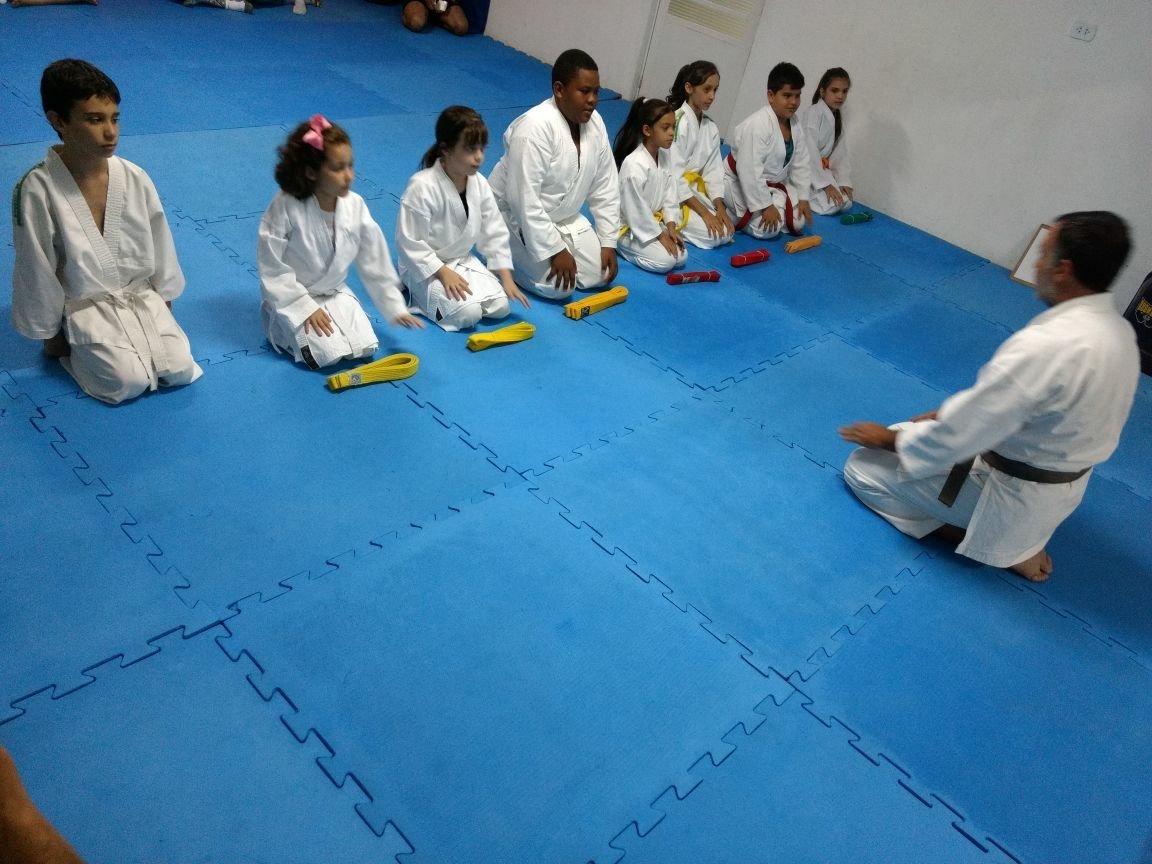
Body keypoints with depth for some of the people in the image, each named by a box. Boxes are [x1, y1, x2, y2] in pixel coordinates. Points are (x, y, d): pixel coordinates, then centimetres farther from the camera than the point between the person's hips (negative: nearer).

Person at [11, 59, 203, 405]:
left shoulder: (134, 178, -10)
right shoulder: (37, 190, -20)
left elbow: (159, 243, 4)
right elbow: (36, 272, -11)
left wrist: (163, 303, 9)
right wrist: (51, 335, -3)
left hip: (142, 297, 3)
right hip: (83, 308, -3)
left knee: (179, 370, -11)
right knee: (130, 382, -18)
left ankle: (131, 335, 18)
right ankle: (74, 347, 13)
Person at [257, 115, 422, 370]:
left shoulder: (355, 205, -11)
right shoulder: (286, 207, -23)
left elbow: (374, 262, -1)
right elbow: (272, 268, -18)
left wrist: (395, 308, -2)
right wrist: (304, 308, -20)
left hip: (336, 293, 5)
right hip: (294, 297, -5)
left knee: (365, 347, -11)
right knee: (329, 354, -21)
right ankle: (280, 325, 9)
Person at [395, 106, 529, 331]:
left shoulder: (479, 183, -5)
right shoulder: (422, 187, -25)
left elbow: (494, 232, 3)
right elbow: (409, 242, -20)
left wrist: (506, 277, -3)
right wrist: (443, 273, -22)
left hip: (463, 260, 6)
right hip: (426, 267, -6)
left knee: (500, 306, -9)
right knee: (468, 314, -23)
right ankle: (419, 292, 3)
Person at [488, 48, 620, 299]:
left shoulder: (594, 123, -5)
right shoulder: (535, 127, -29)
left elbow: (605, 188, 2)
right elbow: (523, 200, -30)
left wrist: (608, 243, -2)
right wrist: (556, 250, -27)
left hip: (564, 218, 8)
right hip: (518, 217, -8)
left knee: (597, 275, 1)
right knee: (559, 286, -19)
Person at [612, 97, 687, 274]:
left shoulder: (663, 155, 0)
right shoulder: (634, 165, -28)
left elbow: (669, 193, 5)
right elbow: (636, 209, -24)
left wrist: (670, 227, -4)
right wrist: (660, 236, -17)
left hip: (652, 222, 9)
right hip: (629, 227, -9)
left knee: (681, 257, -1)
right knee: (665, 261, -20)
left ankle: (627, 246, 10)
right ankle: (621, 246, -1)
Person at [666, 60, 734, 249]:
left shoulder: (711, 128, 5)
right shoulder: (677, 123, -19)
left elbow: (713, 171, 5)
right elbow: (674, 176, -21)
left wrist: (720, 209, -11)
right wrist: (704, 212, -22)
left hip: (693, 190, 8)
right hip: (671, 192, -8)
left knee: (726, 232, -3)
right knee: (712, 235, -20)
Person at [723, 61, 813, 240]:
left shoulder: (795, 125, -2)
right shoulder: (757, 125, -29)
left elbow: (800, 164, 7)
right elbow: (749, 171, -30)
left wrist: (803, 198, 0)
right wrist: (765, 205, -27)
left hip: (773, 184, 8)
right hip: (742, 185, -8)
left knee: (798, 221, 0)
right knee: (766, 229, -23)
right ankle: (737, 217, 4)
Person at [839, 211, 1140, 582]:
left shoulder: (1045, 346, -34)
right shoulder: (1119, 331, -4)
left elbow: (961, 433, -27)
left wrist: (890, 438, -10)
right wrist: (947, 413, 6)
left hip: (1012, 492, -8)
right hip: (1060, 486, 9)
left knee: (863, 467, 0)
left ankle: (1003, 547, 4)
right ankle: (1018, 537, 14)